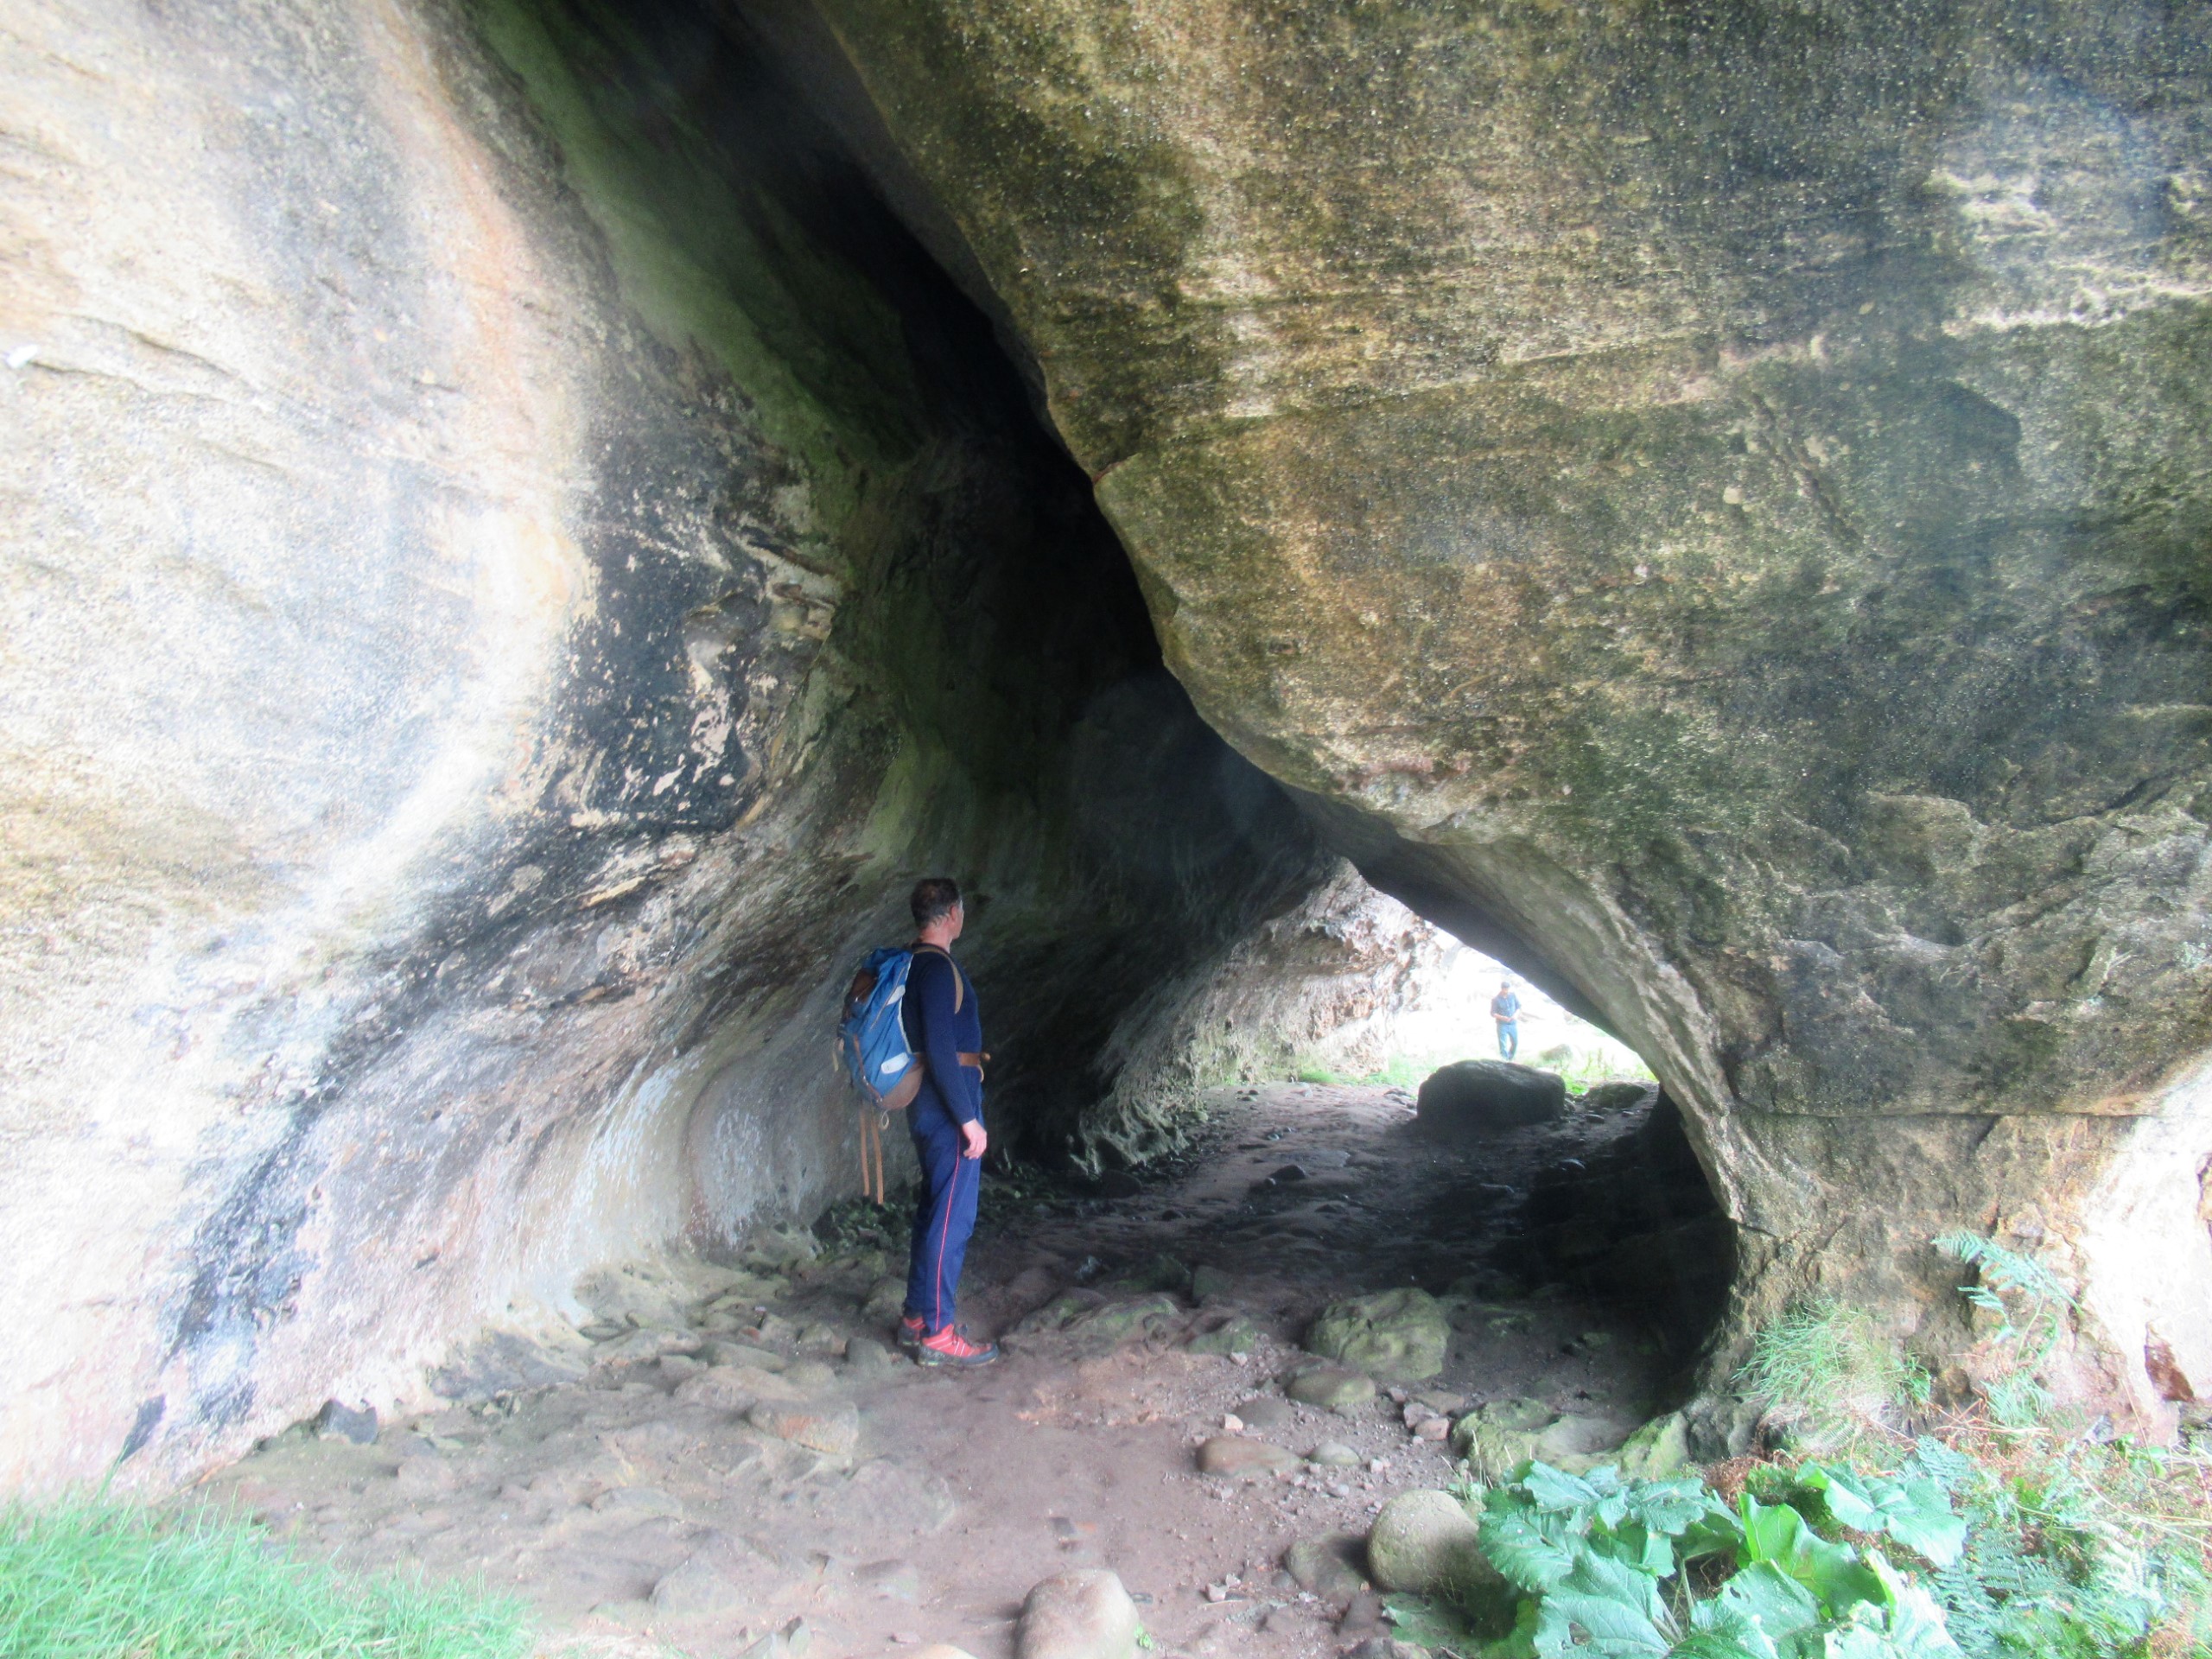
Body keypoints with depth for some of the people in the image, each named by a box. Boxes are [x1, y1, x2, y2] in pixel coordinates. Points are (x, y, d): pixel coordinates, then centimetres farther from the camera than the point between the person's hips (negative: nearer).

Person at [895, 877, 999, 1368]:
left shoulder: (914, 964, 13)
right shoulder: (939, 968, -18)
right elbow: (941, 1049, -24)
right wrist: (968, 1119, -21)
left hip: (928, 1106, 10)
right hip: (949, 1106, -10)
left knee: (934, 1210, 17)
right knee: (952, 1217, -5)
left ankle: (917, 1317, 25)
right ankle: (936, 1334, 0)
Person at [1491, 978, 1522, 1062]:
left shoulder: (1513, 995, -3)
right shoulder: (1496, 999, -12)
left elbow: (1519, 1007, 6)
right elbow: (1493, 1013, -8)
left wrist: (1516, 1014, -14)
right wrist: (1502, 1018, -25)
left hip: (1513, 1024, 4)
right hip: (1502, 1025, -4)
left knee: (1515, 1043, 15)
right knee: (1503, 1046, -4)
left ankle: (1510, 1059, 38)